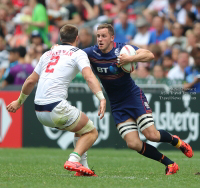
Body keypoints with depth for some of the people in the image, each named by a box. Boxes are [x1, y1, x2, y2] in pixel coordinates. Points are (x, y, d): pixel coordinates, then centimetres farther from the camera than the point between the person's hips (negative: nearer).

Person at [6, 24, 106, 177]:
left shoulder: (48, 54, 22)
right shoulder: (78, 53, 3)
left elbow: (30, 81, 27)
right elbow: (89, 77, -14)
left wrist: (19, 101, 40)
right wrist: (102, 98, -23)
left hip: (39, 111, 7)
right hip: (56, 108, -7)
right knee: (91, 132, 5)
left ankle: (81, 164, 15)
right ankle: (73, 160, -17)